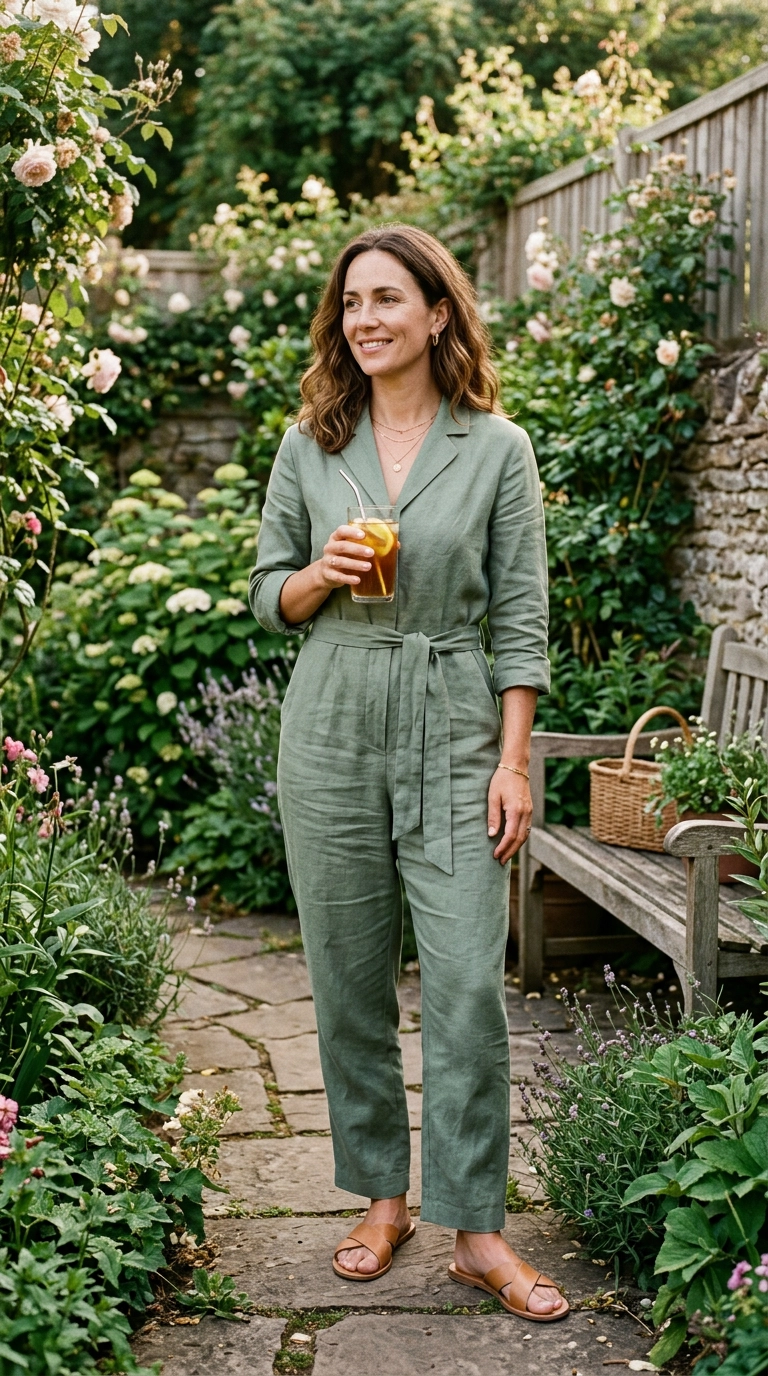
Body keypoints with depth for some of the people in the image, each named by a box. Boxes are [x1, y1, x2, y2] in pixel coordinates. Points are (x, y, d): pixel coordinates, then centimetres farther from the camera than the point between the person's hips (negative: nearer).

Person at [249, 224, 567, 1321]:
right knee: (350, 981, 8)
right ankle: (382, 1197, 24)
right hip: (331, 731, 2)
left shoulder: (498, 448, 0)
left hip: (453, 734, -2)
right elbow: (267, 594, 12)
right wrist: (319, 577, -11)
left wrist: (513, 762, -6)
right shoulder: (310, 446, 6)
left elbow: (520, 619, 0)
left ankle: (475, 1226, 7)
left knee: (469, 983, -6)